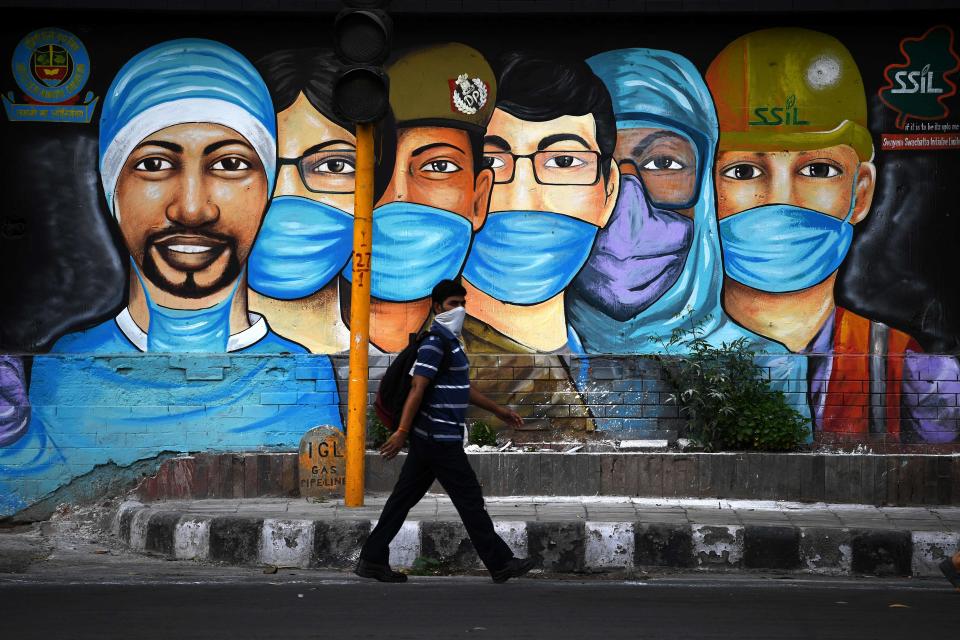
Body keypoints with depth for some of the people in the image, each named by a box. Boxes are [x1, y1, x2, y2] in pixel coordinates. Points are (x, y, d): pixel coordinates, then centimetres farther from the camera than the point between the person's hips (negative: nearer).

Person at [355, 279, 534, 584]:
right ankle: (500, 563, 6)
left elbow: (462, 388, 28)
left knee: (404, 498, 10)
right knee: (470, 499, -2)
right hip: (440, 439, -10)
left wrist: (497, 409, 31)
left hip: (429, 440, 10)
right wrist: (402, 432, -25)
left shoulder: (450, 341, 19)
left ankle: (372, 559, 14)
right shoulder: (435, 341, -13)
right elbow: (418, 388, -20)